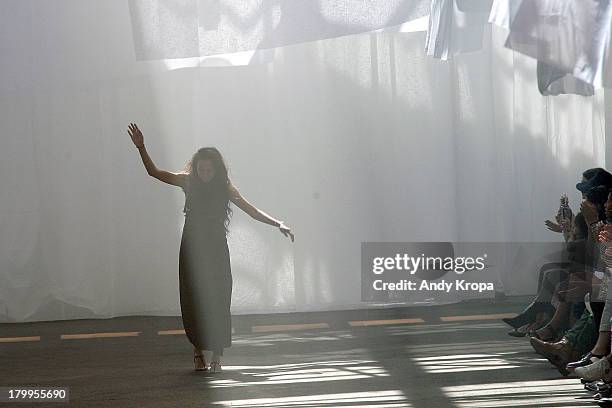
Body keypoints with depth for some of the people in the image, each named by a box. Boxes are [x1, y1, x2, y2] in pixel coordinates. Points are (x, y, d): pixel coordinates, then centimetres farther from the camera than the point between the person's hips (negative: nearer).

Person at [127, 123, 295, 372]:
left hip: (216, 250, 0)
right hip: (192, 249, 1)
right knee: (193, 301, -1)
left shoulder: (225, 187, 0)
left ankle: (216, 354, 1)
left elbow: (251, 210, -1)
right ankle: (198, 350, 12)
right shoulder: (188, 181, 0)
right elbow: (154, 172, -1)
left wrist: (278, 224, -11)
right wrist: (141, 148, -12)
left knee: (217, 301, -4)